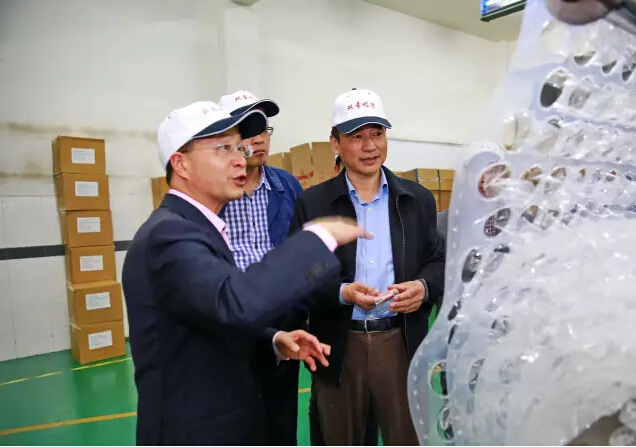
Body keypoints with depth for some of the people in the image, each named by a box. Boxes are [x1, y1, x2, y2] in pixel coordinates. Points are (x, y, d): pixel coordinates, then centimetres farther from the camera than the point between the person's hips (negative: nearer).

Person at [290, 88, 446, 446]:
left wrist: (424, 287, -14)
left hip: (401, 342, 1)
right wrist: (342, 292, -20)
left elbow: (439, 261, 7)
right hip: (338, 345, 0)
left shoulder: (419, 199, 6)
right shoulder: (312, 203, -1)